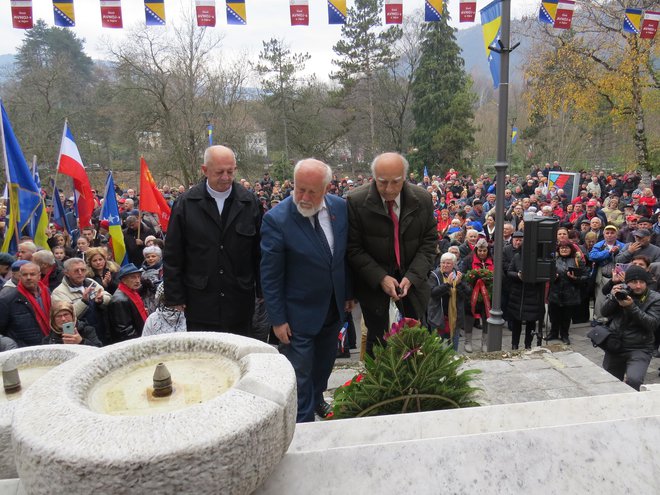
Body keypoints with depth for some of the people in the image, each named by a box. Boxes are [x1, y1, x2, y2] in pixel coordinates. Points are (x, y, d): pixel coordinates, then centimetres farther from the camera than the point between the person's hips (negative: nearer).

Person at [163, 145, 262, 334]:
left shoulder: (248, 202, 1)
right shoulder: (186, 204, -2)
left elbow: (259, 251, 5)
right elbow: (172, 256, 1)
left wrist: (262, 291, 5)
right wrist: (176, 297, 0)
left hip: (240, 302, 1)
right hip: (200, 302, -1)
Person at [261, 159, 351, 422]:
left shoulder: (340, 207, -7)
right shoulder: (276, 219, -22)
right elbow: (270, 275, -16)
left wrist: (348, 293, 10)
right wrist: (277, 319, -14)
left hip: (334, 308, 6)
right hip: (300, 314, -5)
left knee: (325, 361, 26)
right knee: (300, 374, 6)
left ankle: (317, 398, 51)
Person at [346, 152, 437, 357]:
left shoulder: (423, 199, -6)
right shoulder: (356, 201, -14)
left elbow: (429, 242, -1)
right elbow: (354, 248, -11)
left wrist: (412, 276, -14)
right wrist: (381, 278, -20)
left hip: (411, 278, 3)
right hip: (373, 282, -2)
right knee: (377, 339, 4)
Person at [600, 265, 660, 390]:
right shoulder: (620, 291, 2)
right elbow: (604, 312, -2)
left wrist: (631, 307, -26)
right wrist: (613, 297, -19)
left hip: (639, 349, -3)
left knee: (634, 380, -27)